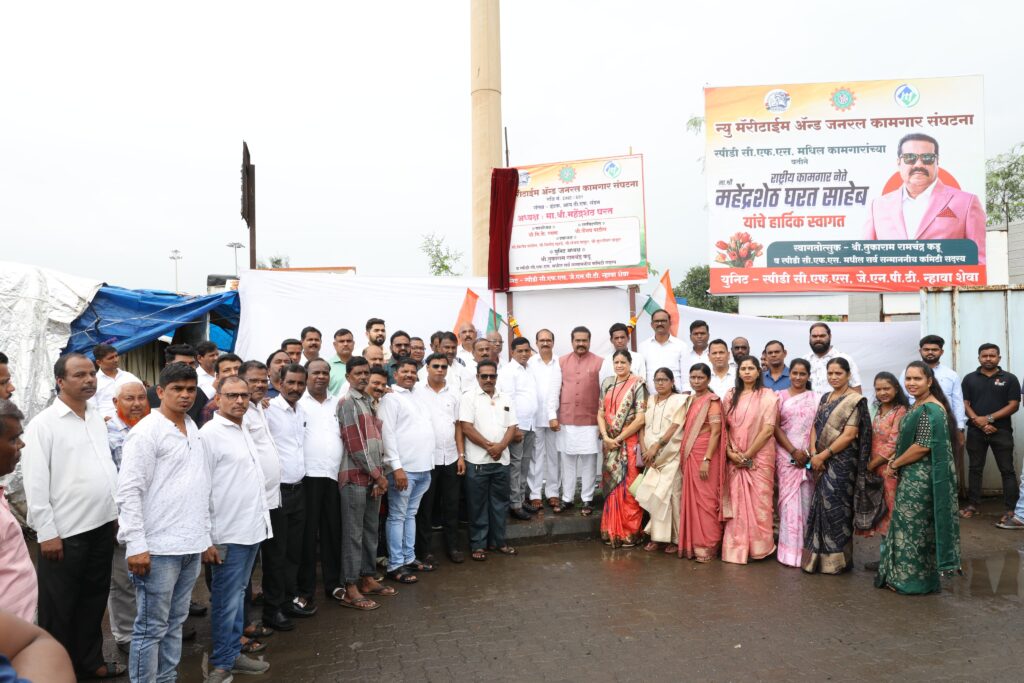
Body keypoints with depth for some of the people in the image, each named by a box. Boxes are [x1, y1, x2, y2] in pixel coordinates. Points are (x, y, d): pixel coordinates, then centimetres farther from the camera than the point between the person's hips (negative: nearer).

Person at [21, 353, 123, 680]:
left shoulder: (97, 418, 8)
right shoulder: (43, 424, -12)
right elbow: (36, 483, -13)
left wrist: (115, 511, 11)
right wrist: (47, 533, -14)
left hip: (102, 526, 6)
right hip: (65, 532, -6)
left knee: (94, 600, 18)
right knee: (59, 608, 10)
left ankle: (90, 660, 34)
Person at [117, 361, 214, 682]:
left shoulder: (194, 430, 12)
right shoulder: (146, 431, -10)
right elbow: (129, 491, -14)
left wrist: (206, 536, 16)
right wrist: (135, 545, -18)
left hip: (191, 547, 7)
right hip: (158, 548, -7)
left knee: (175, 623, 16)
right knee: (151, 628, 4)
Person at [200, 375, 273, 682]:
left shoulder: (243, 431, 12)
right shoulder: (210, 433, -13)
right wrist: (207, 538, -16)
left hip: (252, 529, 8)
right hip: (228, 533, -8)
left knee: (238, 595, 17)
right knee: (226, 600, 3)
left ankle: (234, 654, 28)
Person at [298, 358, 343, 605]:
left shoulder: (337, 403, 13)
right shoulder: (297, 402, -2)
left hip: (335, 475, 4)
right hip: (308, 476, -4)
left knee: (333, 531, 11)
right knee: (307, 533, 3)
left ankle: (333, 583, 22)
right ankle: (305, 588, 13)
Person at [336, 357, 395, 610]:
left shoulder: (369, 401, 15)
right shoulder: (347, 402, -10)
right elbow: (354, 444, -16)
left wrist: (379, 475, 5)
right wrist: (378, 475, -12)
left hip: (373, 476, 8)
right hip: (355, 476, -8)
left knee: (371, 531, 14)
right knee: (353, 533, -2)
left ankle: (368, 578, 25)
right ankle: (350, 589, 5)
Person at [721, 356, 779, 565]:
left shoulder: (768, 396, -4)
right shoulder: (731, 396, 9)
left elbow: (768, 430, -11)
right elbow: (724, 427, 7)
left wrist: (747, 454, -12)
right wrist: (730, 452, -7)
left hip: (759, 457, -3)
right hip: (734, 458, 4)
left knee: (758, 502, 0)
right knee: (736, 502, 5)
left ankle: (759, 547, 13)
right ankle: (736, 548, 12)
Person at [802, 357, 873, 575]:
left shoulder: (855, 400, -8)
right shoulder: (825, 398, 13)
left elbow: (849, 435, -15)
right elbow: (815, 427, 10)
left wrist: (823, 455, -14)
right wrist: (814, 455, -4)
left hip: (841, 462, -6)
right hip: (822, 462, 6)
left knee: (835, 508, -1)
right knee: (820, 507, 9)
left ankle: (836, 559, 12)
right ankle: (820, 556, 19)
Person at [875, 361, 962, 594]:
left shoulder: (930, 409, -19)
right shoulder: (918, 406, 12)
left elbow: (923, 446, -23)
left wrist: (895, 464, -12)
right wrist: (896, 462, 5)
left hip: (921, 478, -9)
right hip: (912, 476, 9)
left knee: (914, 526, 3)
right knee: (911, 525, 15)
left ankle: (913, 579, 16)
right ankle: (906, 576, 25)